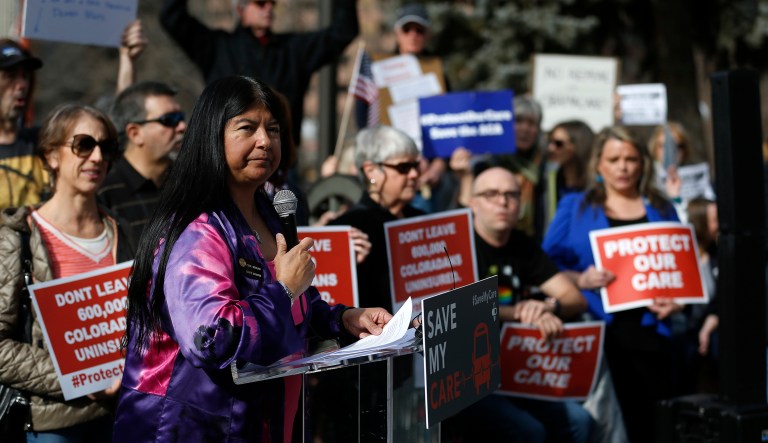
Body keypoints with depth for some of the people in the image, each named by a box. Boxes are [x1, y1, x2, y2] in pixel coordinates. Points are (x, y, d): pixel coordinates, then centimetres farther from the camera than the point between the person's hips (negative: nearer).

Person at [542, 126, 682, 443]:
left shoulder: (661, 210, 16)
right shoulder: (575, 207, 10)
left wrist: (678, 301, -2)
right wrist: (580, 280, -13)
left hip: (649, 330, 2)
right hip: (598, 331, -2)